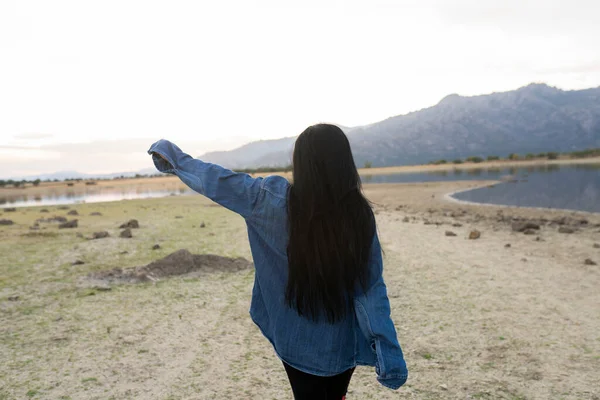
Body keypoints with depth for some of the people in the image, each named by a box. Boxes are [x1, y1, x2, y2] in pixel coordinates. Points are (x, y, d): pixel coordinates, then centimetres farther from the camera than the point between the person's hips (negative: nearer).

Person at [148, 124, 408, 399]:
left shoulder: (276, 199, -19)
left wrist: (176, 159, 7)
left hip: (298, 342, 0)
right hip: (342, 344, 1)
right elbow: (370, 289, -15)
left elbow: (218, 182, -8)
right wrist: (389, 356, -9)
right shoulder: (359, 214, -16)